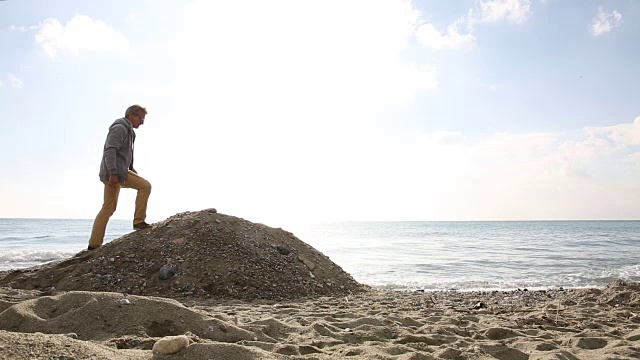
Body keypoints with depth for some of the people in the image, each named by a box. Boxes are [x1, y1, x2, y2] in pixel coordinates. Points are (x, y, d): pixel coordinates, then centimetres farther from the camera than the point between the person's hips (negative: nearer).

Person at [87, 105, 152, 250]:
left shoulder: (127, 131, 24)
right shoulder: (120, 128, -8)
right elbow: (110, 151, -19)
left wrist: (132, 170, 21)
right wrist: (113, 174, -27)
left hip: (113, 173, 10)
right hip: (115, 172, -10)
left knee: (108, 208, 9)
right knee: (145, 186, -10)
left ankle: (94, 244, 10)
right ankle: (139, 221, -8)